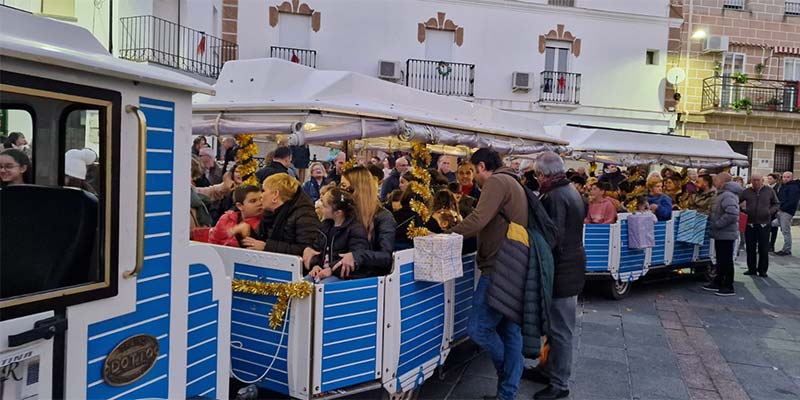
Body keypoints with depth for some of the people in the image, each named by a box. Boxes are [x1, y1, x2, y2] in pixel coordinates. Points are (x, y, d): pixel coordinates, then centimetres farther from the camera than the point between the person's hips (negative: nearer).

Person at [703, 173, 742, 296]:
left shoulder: (728, 195, -20)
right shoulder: (723, 194, 13)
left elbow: (732, 214, -31)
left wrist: (717, 224, -24)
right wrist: (712, 221, 13)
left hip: (726, 234, -10)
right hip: (721, 234, 10)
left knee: (726, 260, -2)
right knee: (721, 259, 17)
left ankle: (728, 287, 5)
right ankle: (718, 283, 27)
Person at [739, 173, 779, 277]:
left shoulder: (769, 191, 3)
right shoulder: (747, 191, 2)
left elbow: (776, 204, 10)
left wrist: (771, 211, -7)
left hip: (764, 224, -1)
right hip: (750, 224, 1)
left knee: (764, 249, 4)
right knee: (750, 248, 7)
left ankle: (763, 270, 16)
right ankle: (752, 268, 19)